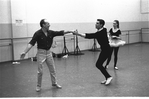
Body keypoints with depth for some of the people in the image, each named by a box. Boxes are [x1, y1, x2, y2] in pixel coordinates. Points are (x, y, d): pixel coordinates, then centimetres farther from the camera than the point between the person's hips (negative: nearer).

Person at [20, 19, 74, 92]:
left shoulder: (51, 32, 0)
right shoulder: (38, 33, -17)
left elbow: (60, 33, 3)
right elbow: (31, 43, -24)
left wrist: (69, 31, -5)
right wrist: (24, 52, -34)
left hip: (48, 52, 5)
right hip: (41, 53, -5)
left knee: (52, 69, 12)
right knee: (40, 71, -1)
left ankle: (54, 83, 28)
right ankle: (38, 86, 17)